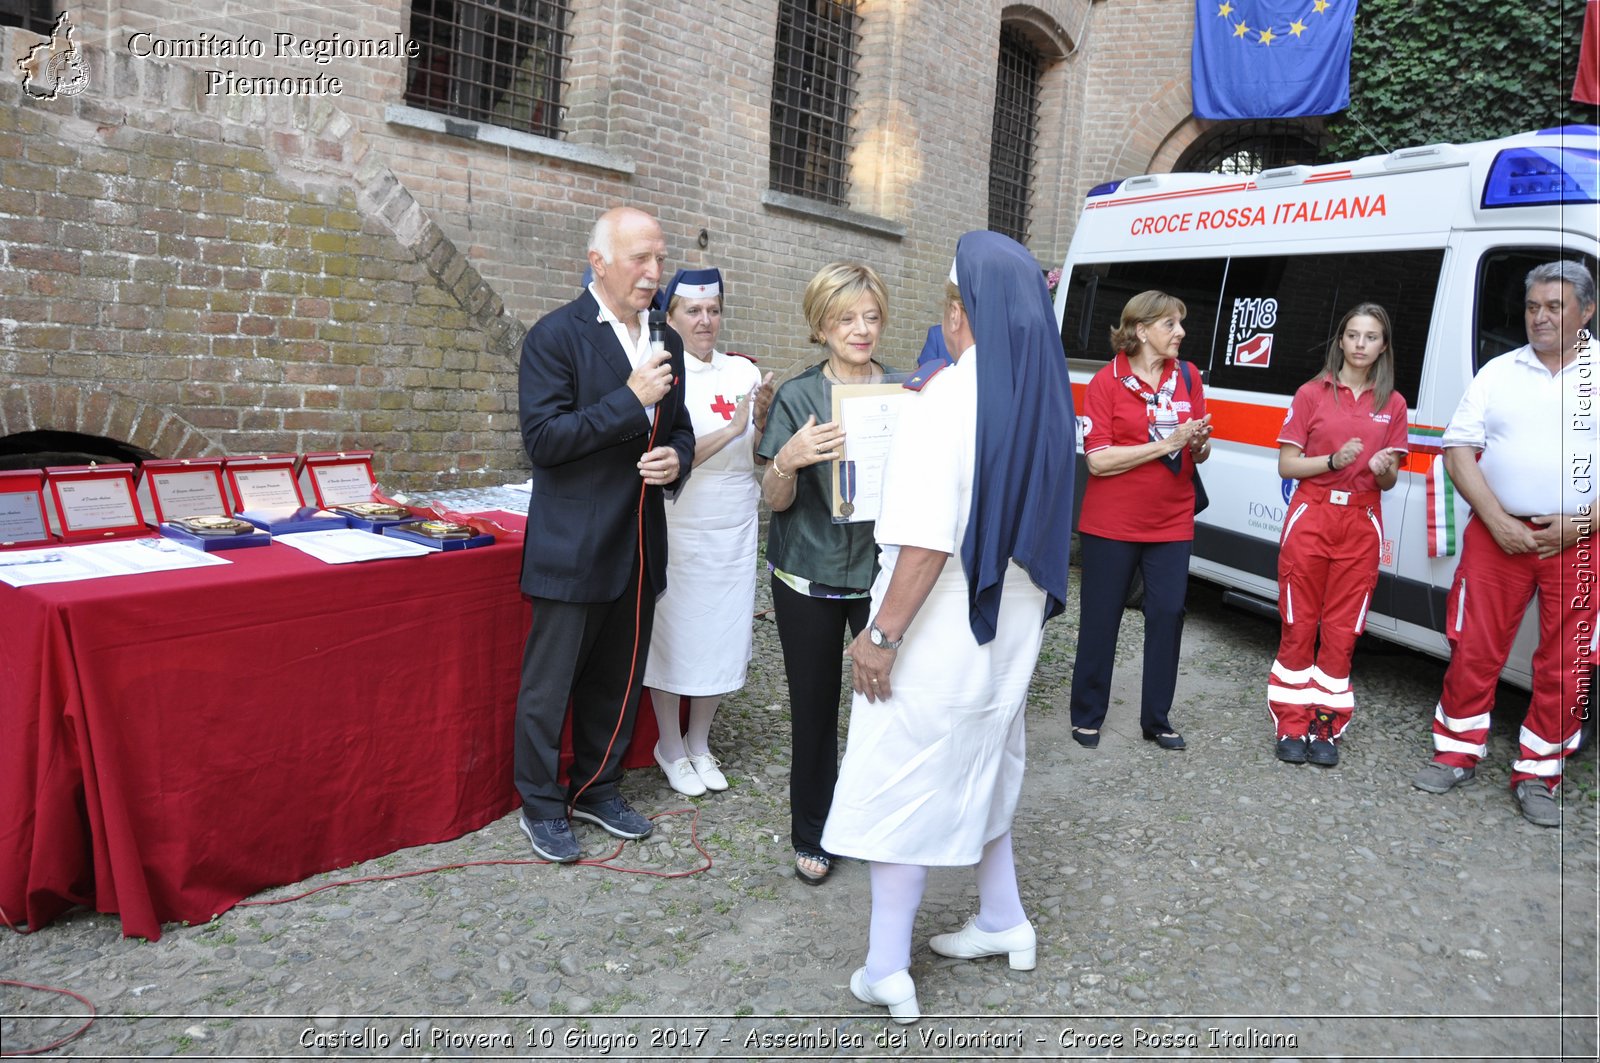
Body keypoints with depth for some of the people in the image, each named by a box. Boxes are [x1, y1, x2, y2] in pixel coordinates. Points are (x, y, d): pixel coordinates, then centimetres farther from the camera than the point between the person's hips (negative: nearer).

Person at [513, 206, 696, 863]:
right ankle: (542, 805, 24)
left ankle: (598, 789, 35)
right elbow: (542, 438, -17)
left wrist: (677, 459, -5)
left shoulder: (665, 343, 10)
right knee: (550, 685, 6)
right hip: (574, 548, -6)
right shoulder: (555, 336, -9)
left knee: (618, 680, 17)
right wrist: (630, 400, -21)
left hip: (639, 546, 6)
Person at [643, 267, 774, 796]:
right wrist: (731, 429, -23)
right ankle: (671, 747, 27)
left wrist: (764, 419, -14)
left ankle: (699, 742, 31)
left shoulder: (744, 371, 4)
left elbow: (760, 455, 6)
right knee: (674, 635, 7)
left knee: (722, 636, 12)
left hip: (735, 530, 4)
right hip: (679, 529, -4)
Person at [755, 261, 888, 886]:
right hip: (810, 576, -1)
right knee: (815, 707, 7)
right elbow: (777, 501, -2)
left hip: (883, 570, 1)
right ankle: (813, 835, 25)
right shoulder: (798, 398, -1)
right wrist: (788, 460, -24)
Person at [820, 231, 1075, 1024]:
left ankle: (886, 973, 13)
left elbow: (931, 538, -25)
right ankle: (1003, 924, 36)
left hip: (942, 627, -8)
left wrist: (883, 634, -19)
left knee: (904, 783, 3)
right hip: (1005, 623, 8)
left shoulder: (951, 397, -20)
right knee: (978, 769, 23)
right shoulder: (1040, 395, 4)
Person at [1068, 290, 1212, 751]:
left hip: (1171, 525, 4)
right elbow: (1098, 459, -16)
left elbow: (1198, 454, 12)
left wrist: (1199, 445, -12)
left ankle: (1157, 719, 18)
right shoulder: (1106, 382, -7)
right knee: (1100, 619, 6)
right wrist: (1166, 443, -19)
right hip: (1111, 525, -4)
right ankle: (1087, 716, 20)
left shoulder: (1188, 377, 6)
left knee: (1167, 615, 4)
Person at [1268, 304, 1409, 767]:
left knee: (1341, 632, 4)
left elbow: (1389, 481, 13)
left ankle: (1327, 728, 15)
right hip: (1311, 517, -2)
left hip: (1361, 524, 2)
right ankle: (1292, 727, 11)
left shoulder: (1392, 404, 9)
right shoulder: (1313, 393, 1)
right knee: (1299, 626, 2)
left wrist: (1384, 469, -9)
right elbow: (1287, 465, -1)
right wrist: (1333, 461, -16)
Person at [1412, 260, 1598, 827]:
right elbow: (1458, 452, 3)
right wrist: (1497, 520, -8)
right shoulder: (1498, 373, 8)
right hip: (1497, 534, 1)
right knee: (1474, 649, 4)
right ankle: (1457, 755, 19)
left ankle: (1537, 776, 18)